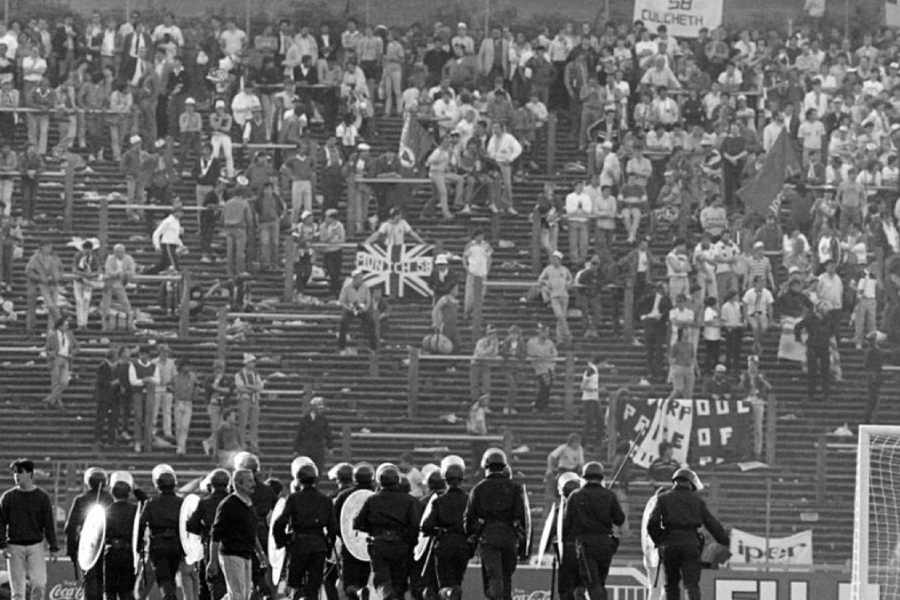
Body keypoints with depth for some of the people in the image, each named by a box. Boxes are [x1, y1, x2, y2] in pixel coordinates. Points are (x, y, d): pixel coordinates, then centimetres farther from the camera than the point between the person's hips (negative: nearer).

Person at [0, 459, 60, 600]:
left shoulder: (42, 497, 3)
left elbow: (49, 524, 4)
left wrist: (53, 548, -1)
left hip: (35, 546, -1)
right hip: (14, 547, 1)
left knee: (39, 583, -13)